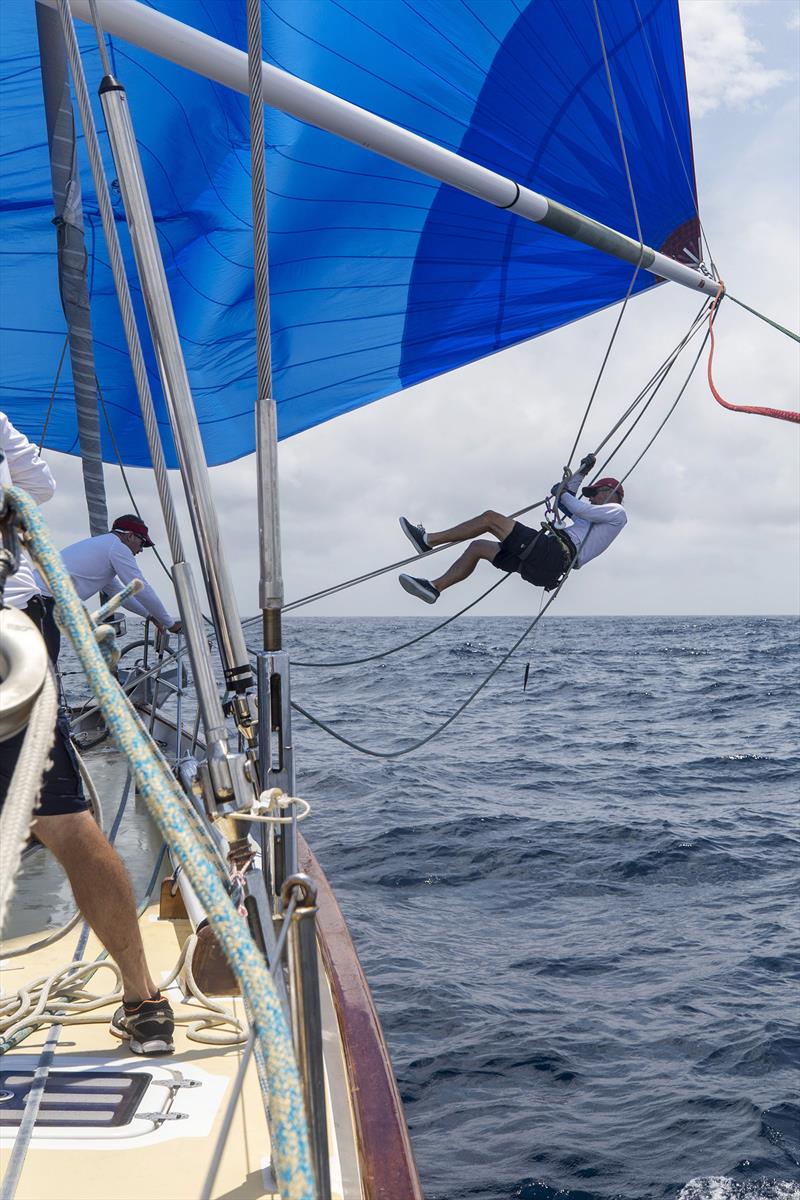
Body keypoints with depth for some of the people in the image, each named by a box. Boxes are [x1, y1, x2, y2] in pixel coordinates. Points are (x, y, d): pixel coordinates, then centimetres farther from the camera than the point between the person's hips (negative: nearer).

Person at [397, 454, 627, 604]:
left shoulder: (617, 512, 9)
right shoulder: (597, 518, 36)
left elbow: (582, 510, -8)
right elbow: (569, 504, 39)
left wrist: (563, 493, 8)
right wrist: (582, 471, 32)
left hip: (554, 551, -10)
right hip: (544, 567, 10)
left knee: (490, 517, -11)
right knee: (478, 547, 9)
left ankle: (428, 540, -10)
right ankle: (434, 587, 0)